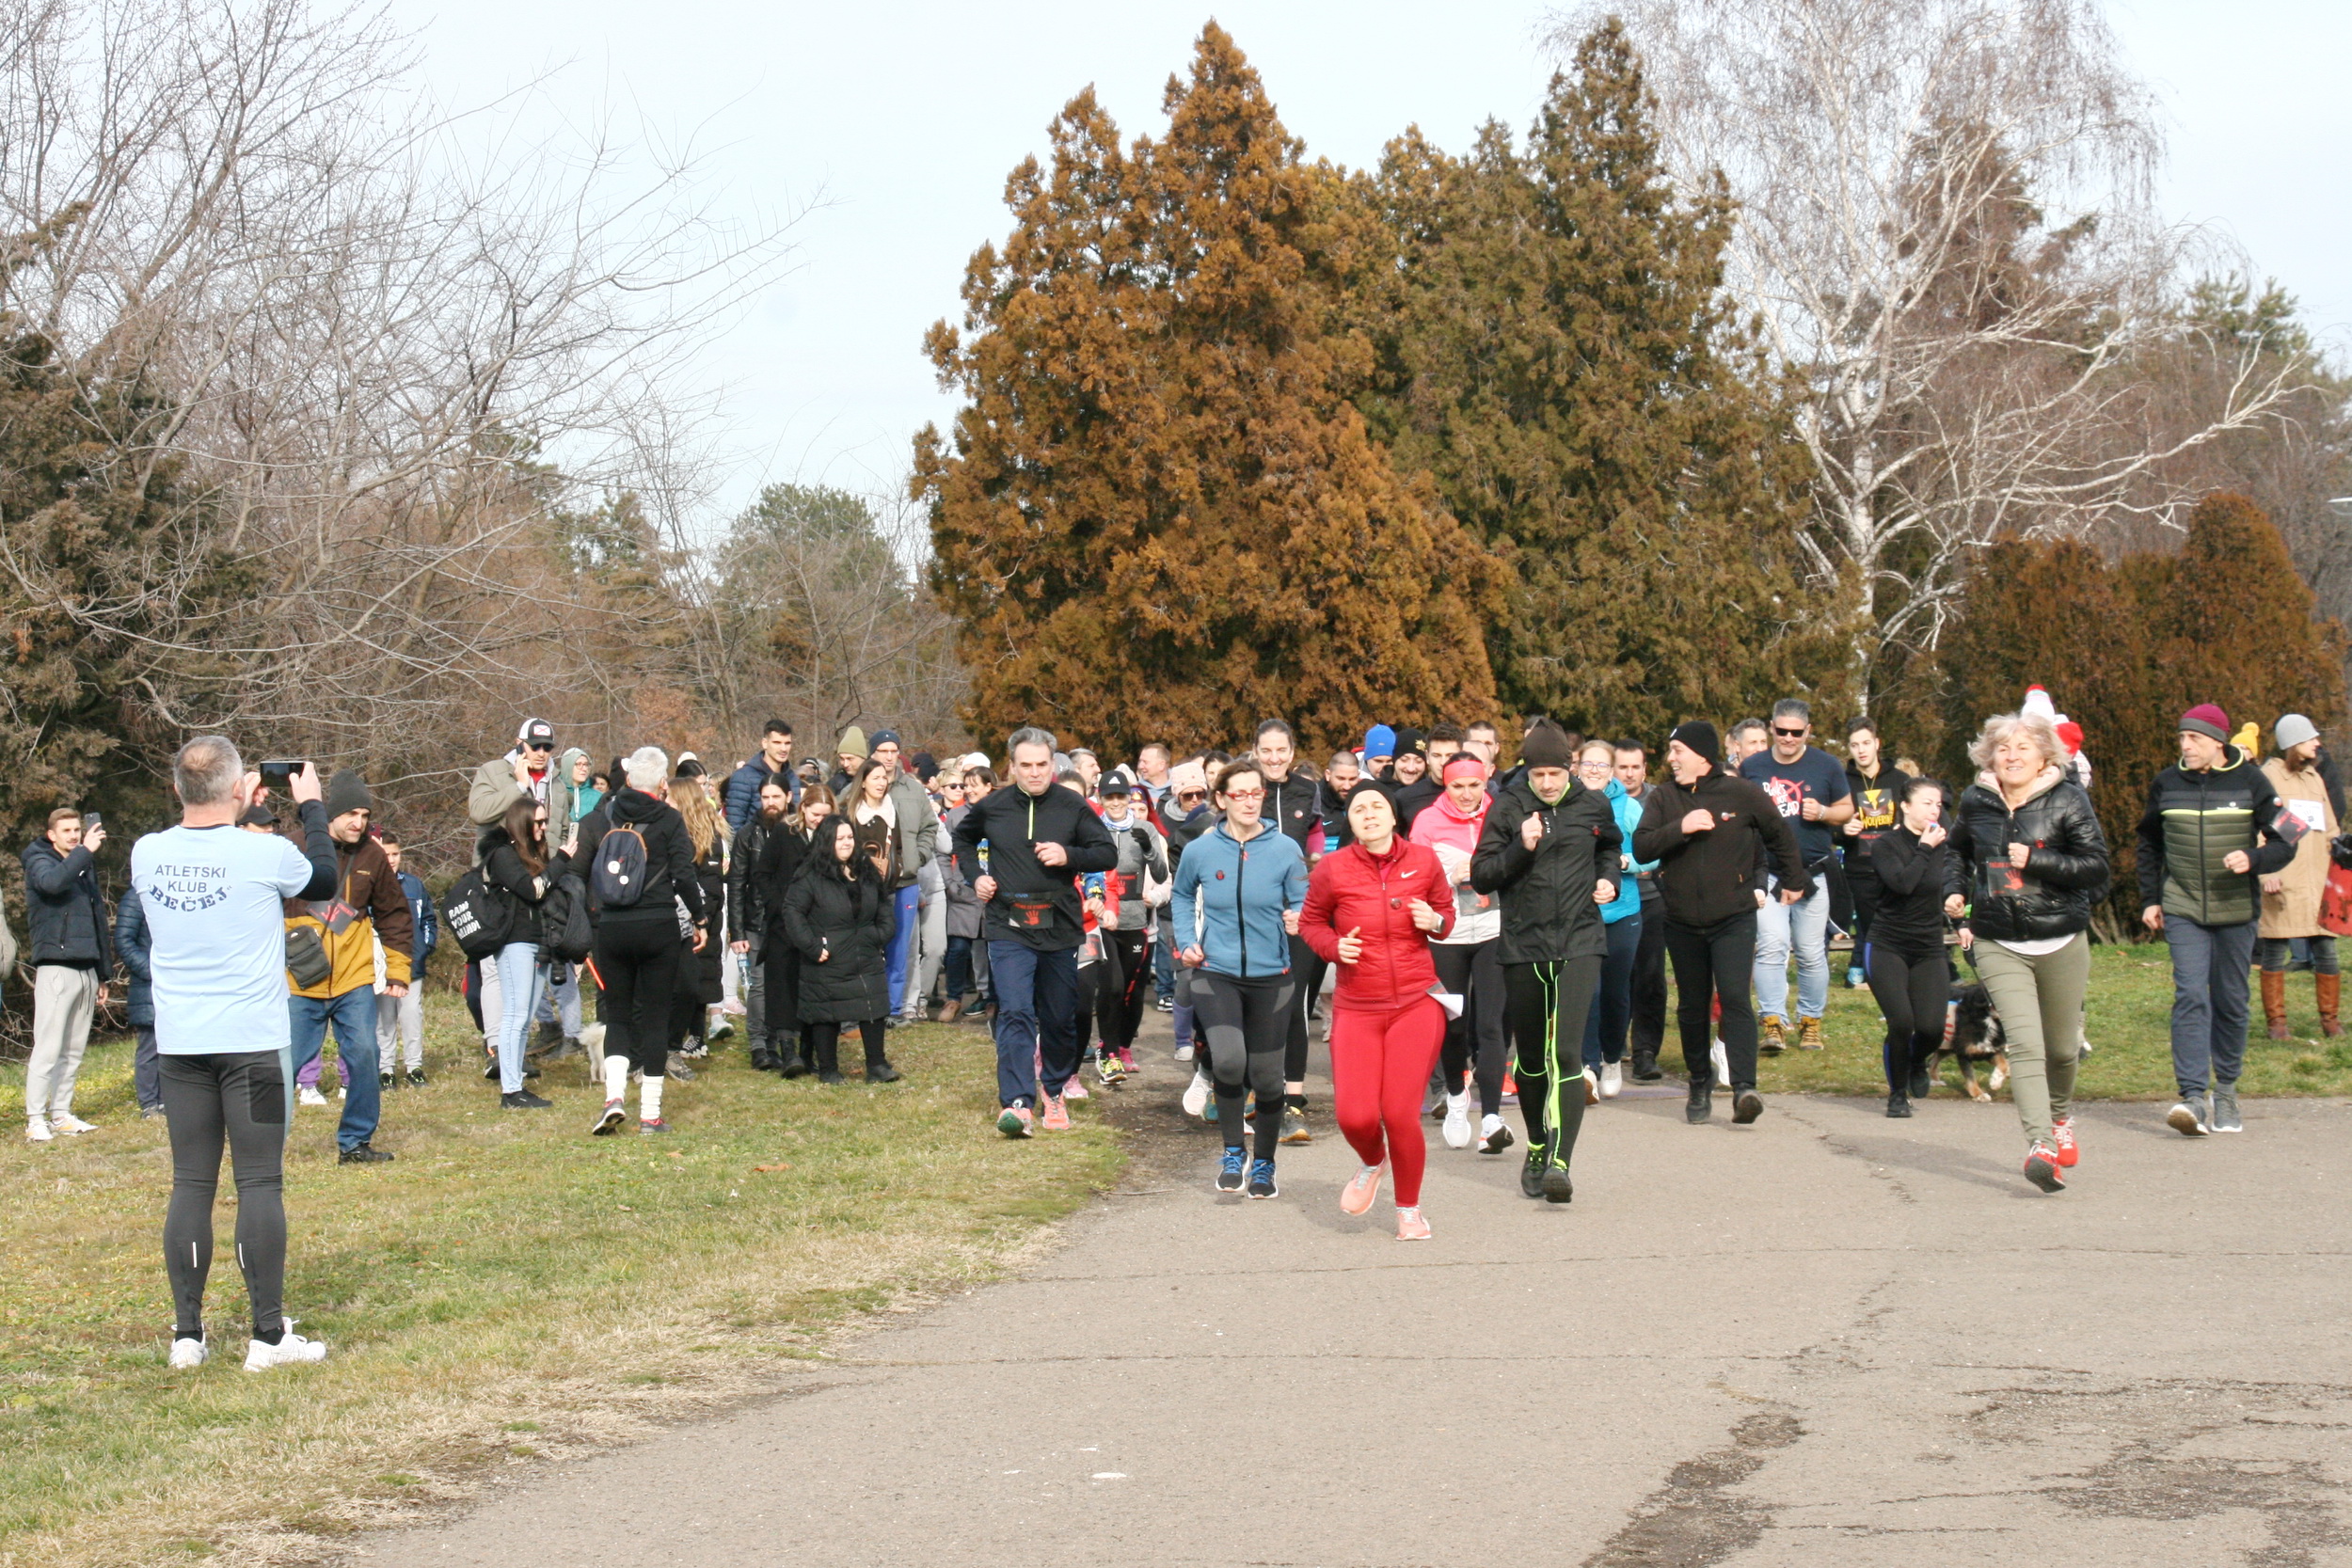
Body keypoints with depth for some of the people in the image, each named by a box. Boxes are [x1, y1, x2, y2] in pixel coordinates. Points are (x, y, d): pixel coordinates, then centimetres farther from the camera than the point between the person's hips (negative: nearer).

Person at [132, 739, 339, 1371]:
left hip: (179, 1045, 4)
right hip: (254, 1042, -4)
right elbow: (326, 879, 8)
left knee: (191, 1184, 8)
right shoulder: (266, 854, -12)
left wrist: (235, 815, 25)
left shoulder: (147, 854, -1)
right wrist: (310, 808, 20)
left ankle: (187, 1335, 10)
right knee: (260, 1184, -1)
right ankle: (269, 1336, 1)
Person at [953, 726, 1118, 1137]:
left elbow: (1108, 854, 2)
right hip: (1008, 929, -1)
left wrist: (1068, 856, -14)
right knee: (1015, 1014, -14)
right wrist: (975, 875, 7)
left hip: (1060, 928, 1)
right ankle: (1017, 1103, -21)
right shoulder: (992, 807, 3)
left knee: (1059, 1018, 11)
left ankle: (1054, 1091, 33)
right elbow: (962, 839, 24)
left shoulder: (1072, 807, 0)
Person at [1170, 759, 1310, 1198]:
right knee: (1228, 1059, -22)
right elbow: (1181, 897, 18)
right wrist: (1186, 941, 4)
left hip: (1272, 977, 1)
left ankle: (1264, 1164, 29)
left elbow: (1303, 901, 2)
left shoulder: (1285, 849, -5)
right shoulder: (1200, 851, -1)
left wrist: (1297, 919, -21)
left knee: (1266, 1075, 7)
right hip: (1216, 974, -1)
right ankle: (1232, 1153, 0)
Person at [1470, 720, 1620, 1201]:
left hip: (1579, 943, -1)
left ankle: (1559, 1161, -18)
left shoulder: (1593, 805, 4)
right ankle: (1537, 1149, 31)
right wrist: (1521, 848, -17)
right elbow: (1481, 876, -4)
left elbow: (1611, 847, 26)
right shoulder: (1507, 808, -2)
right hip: (1522, 945, 1)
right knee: (1529, 1056, 11)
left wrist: (1609, 879, 7)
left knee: (1566, 1052, -14)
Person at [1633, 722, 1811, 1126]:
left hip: (1734, 917, -3)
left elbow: (1780, 833, 14)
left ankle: (1744, 1087, -22)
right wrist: (1680, 828, -24)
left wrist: (1794, 880, 23)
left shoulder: (1740, 793, -3)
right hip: (1682, 921, 3)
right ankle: (1700, 1084, 24)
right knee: (1692, 1005, 10)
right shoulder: (1663, 797, 2)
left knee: (1734, 997, -16)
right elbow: (1641, 846, -10)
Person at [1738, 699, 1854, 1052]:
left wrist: (1823, 812, -9)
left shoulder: (1826, 766, 5)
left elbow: (1847, 808, 12)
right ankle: (1773, 1023, -12)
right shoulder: (1752, 767, 7)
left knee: (1812, 953, 5)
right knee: (1771, 946, -13)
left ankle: (1811, 1022, 17)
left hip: (1812, 873, 0)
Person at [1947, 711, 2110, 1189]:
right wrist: (1955, 890, 8)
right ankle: (2040, 1145, -27)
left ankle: (2061, 1116, 46)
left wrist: (2035, 861, -18)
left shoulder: (2067, 801, -5)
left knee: (2062, 1047, 14)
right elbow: (1958, 853, 25)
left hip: (2062, 943, 0)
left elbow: (2096, 865, -10)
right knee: (2024, 1044, -17)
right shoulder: (1975, 803, 5)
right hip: (1999, 946, 1)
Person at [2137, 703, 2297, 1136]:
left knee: (2231, 1001, 6)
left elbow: (2283, 844, -1)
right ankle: (2193, 1097, -20)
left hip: (2236, 910, 0)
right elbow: (2149, 844, 18)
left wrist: (2253, 859, -21)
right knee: (2190, 996, -13)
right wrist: (2150, 898, 11)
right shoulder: (2167, 783, 4)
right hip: (2183, 910, 0)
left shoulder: (2251, 782, -2)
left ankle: (2226, 1093, 20)